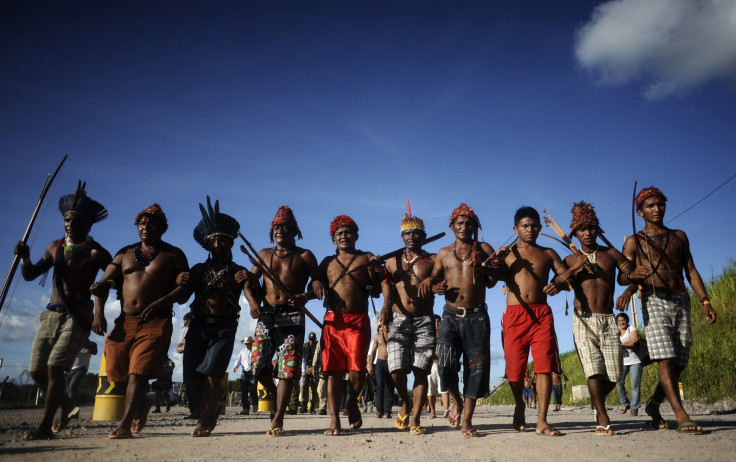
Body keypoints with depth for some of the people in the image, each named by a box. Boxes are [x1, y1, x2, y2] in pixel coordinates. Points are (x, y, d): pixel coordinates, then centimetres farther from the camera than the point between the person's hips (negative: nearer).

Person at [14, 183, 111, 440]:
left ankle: (45, 427, -4)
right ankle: (65, 404, 31)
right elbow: (30, 275, 14)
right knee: (36, 370, 5)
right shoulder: (55, 248, 11)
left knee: (54, 367, -14)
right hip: (51, 314, 6)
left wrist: (100, 311, -16)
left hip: (78, 316, -6)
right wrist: (25, 259, -9)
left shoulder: (97, 254, -5)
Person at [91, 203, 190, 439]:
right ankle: (142, 403, 31)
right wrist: (100, 286, -12)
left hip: (156, 323, -5)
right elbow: (106, 281, 13)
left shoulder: (173, 254, 7)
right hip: (125, 322, 5)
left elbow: (185, 287, -2)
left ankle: (125, 424, -11)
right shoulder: (125, 253, 19)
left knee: (138, 371, -14)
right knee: (117, 371, 5)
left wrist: (161, 302, -18)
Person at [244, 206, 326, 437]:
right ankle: (276, 396, 27)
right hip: (266, 315, 3)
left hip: (292, 316, -3)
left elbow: (318, 282, 3)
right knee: (258, 365, -2)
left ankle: (277, 419, 1)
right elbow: (249, 282, 12)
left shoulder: (304, 256, 7)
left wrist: (305, 296, -18)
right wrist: (253, 302, -8)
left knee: (288, 368, -7)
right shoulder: (264, 254, 15)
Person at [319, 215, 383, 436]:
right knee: (333, 371, 0)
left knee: (357, 370, -7)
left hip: (358, 320, -2)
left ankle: (352, 402, 23)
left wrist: (374, 272, -9)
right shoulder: (327, 262, 18)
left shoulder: (367, 259, 11)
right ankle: (334, 420, 8)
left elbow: (376, 292, 7)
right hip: (332, 320, 2)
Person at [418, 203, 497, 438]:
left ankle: (467, 420, 10)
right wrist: (430, 283, -6)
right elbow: (434, 280, 17)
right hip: (450, 316, 1)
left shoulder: (484, 249, 8)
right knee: (446, 364, -12)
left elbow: (492, 282, 3)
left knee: (476, 366, -1)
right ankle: (456, 401, 18)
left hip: (476, 316, 0)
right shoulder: (443, 253, 13)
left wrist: (479, 266, -13)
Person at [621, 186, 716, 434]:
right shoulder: (634, 241, 8)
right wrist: (633, 276, -21)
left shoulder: (679, 236, 19)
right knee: (665, 358, -16)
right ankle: (681, 415, -16)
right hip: (654, 301, -4)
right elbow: (621, 278, 3)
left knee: (679, 363, 3)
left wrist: (705, 301, 5)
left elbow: (691, 271, 16)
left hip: (681, 301, 4)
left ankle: (654, 404, 22)